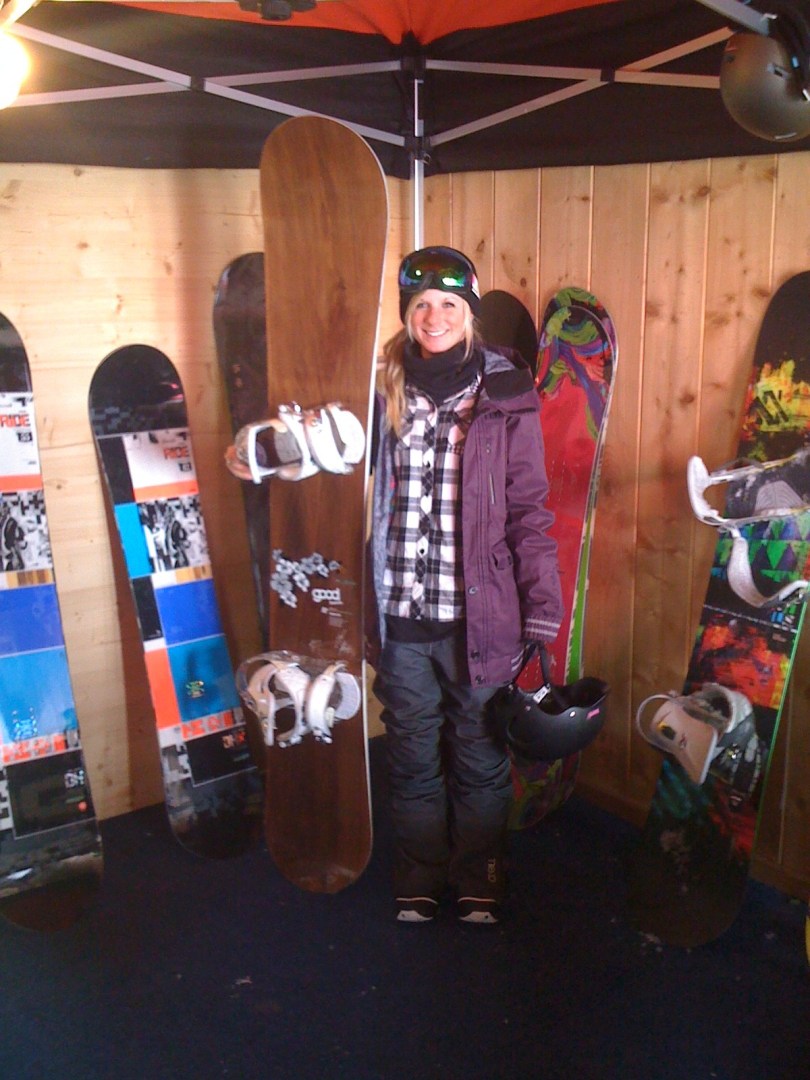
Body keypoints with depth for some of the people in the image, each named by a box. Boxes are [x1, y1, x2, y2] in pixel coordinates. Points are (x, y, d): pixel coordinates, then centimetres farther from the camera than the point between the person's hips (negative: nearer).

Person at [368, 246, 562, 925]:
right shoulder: (385, 390, 3)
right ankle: (420, 877, 37)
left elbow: (529, 507, -3)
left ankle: (479, 878, 36)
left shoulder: (506, 394, -3)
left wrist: (541, 609, -8)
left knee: (481, 758, 14)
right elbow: (362, 502, 8)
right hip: (400, 615, 2)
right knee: (412, 758, 16)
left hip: (479, 614, -2)